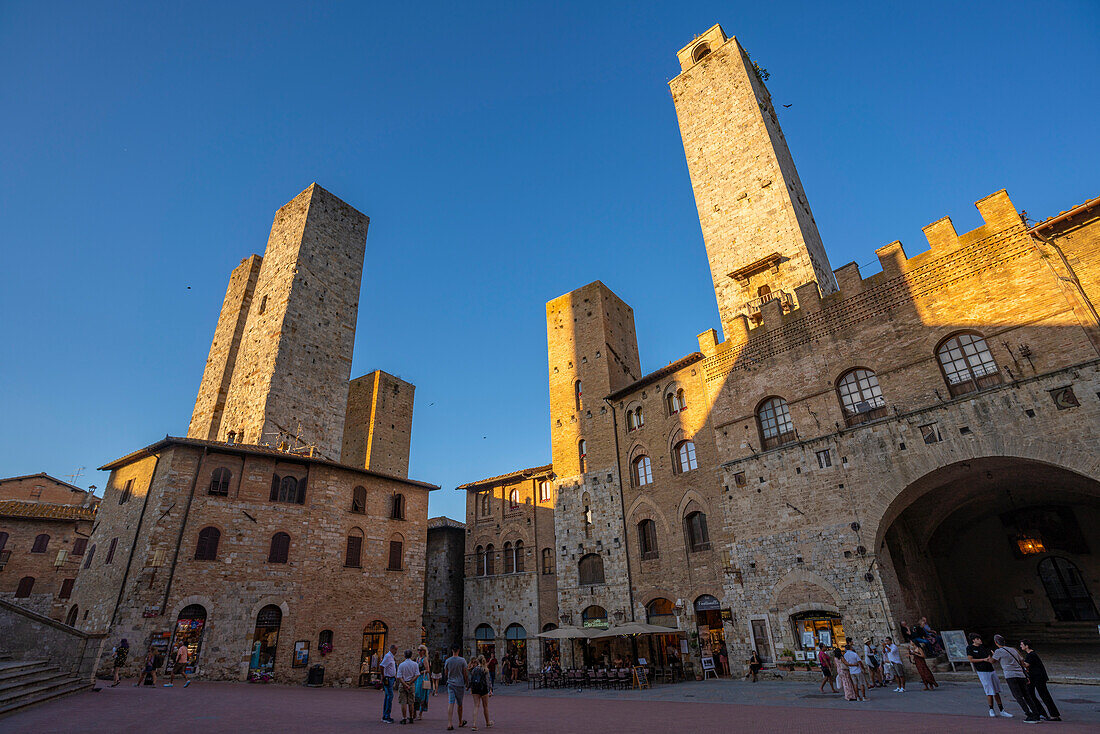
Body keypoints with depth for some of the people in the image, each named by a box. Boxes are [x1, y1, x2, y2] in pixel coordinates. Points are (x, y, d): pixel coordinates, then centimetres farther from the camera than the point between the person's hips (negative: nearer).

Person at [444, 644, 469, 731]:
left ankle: (450, 724, -9)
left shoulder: (447, 660, -3)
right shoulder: (462, 660, -9)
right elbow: (465, 673, -4)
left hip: (450, 684, 1)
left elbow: (446, 672, 9)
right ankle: (460, 722, 29)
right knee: (459, 704, 14)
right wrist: (467, 682, 9)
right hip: (460, 684, -1)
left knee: (450, 704, 0)